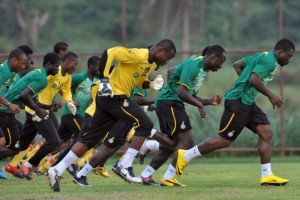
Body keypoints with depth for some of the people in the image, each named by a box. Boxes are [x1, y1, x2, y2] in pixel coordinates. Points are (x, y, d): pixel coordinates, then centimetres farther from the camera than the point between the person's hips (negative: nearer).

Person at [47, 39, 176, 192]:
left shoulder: (153, 64, 12)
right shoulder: (138, 55, -18)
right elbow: (109, 53, -22)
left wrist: (151, 84, 3)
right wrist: (104, 80, -25)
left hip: (108, 99, 10)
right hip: (114, 96, -10)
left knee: (90, 139, 7)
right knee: (144, 124, -11)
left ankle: (56, 171, 7)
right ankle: (125, 167, -11)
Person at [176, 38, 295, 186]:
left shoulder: (262, 56, 17)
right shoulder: (269, 61, -13)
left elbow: (237, 65, 23)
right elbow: (254, 79, -26)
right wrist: (270, 95, -16)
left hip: (247, 103, 11)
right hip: (238, 102, -11)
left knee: (266, 132, 2)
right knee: (225, 140, -6)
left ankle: (267, 176, 1)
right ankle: (185, 156, 6)